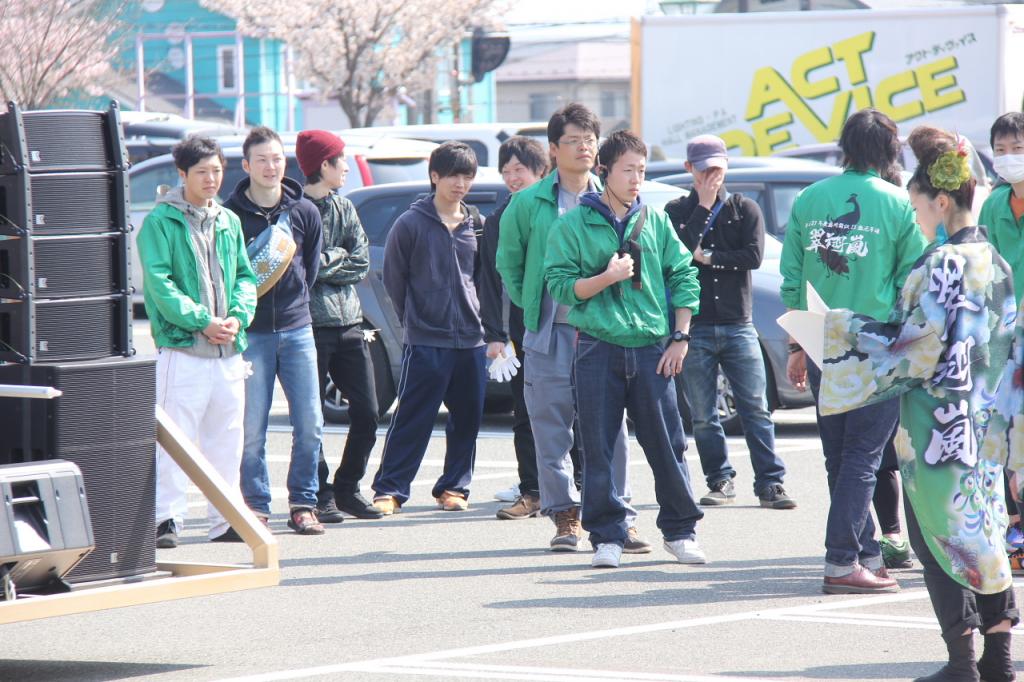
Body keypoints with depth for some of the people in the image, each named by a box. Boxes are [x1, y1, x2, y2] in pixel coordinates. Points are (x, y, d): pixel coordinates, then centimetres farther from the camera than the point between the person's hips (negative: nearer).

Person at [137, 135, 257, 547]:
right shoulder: (161, 221, -5)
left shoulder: (229, 222, 14)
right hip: (181, 349, -6)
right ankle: (167, 518, -3)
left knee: (226, 440, 11)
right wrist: (202, 321, -18)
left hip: (228, 350, 6)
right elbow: (159, 283, -12)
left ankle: (226, 519, 18)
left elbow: (245, 277, 14)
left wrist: (237, 317, -6)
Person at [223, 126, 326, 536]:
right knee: (252, 428, -3)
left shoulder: (304, 211, 7)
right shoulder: (230, 214, -3)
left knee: (309, 424, 0)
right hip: (251, 332, -3)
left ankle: (303, 504, 10)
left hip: (296, 328, 3)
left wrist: (294, 301, 9)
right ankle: (256, 506, 6)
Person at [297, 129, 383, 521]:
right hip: (311, 324, -6)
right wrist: (337, 257, -8)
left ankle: (347, 488, 17)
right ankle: (320, 495, 7)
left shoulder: (345, 209, 16)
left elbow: (362, 264, 5)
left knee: (366, 413, 4)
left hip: (349, 323, 6)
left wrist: (323, 264, -7)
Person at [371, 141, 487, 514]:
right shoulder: (410, 224, -2)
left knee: (467, 419, 7)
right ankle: (389, 490, -1)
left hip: (471, 340, 4)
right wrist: (415, 321, 6)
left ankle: (454, 486, 18)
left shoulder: (478, 226, 10)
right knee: (411, 420, -5)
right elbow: (394, 280, 4)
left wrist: (489, 327, 10)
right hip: (425, 343, -4)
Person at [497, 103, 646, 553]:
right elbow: (508, 263, 14)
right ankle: (565, 516, 9)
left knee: (611, 428, -1)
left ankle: (619, 518, 5)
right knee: (552, 430, 1)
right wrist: (532, 307, 9)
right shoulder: (528, 204, 3)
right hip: (550, 335, -1)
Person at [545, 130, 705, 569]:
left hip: (652, 349, 2)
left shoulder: (656, 222, 10)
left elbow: (684, 277, 11)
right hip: (598, 348, -2)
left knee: (667, 444, 3)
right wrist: (607, 277, -16)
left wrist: (680, 338, 4)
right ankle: (607, 536, 8)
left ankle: (681, 531, 14)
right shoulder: (573, 225, 2)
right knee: (599, 448, 0)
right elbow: (560, 285, -1)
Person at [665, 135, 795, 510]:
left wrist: (708, 257, -8)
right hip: (694, 329, 1)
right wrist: (703, 206, -7)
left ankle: (770, 483, -4)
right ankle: (721, 482, 14)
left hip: (738, 327, -1)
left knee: (756, 409, -5)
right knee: (703, 416, 3)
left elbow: (754, 256, -7)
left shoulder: (746, 209, 8)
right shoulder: (677, 211, 8)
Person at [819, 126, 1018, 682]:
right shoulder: (993, 262, 9)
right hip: (983, 425, 8)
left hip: (938, 424, -8)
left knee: (938, 533, -1)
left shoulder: (943, 265, -17)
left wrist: (844, 329, -8)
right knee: (980, 529, 13)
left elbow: (916, 345, -17)